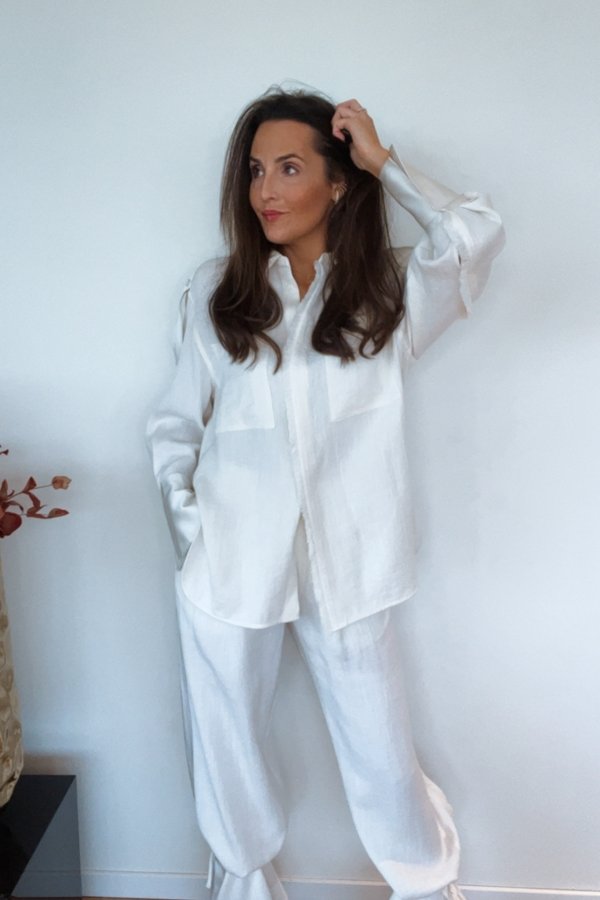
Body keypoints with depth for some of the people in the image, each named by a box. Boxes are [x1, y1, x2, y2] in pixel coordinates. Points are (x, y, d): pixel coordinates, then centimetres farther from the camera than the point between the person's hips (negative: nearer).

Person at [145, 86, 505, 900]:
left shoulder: (390, 290, 3)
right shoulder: (214, 291, 5)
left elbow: (476, 235, -17)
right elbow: (174, 424, 8)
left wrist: (384, 162, -5)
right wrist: (184, 516, -4)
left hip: (347, 562, -1)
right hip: (231, 560, 2)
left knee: (381, 753, 9)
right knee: (228, 741, 16)